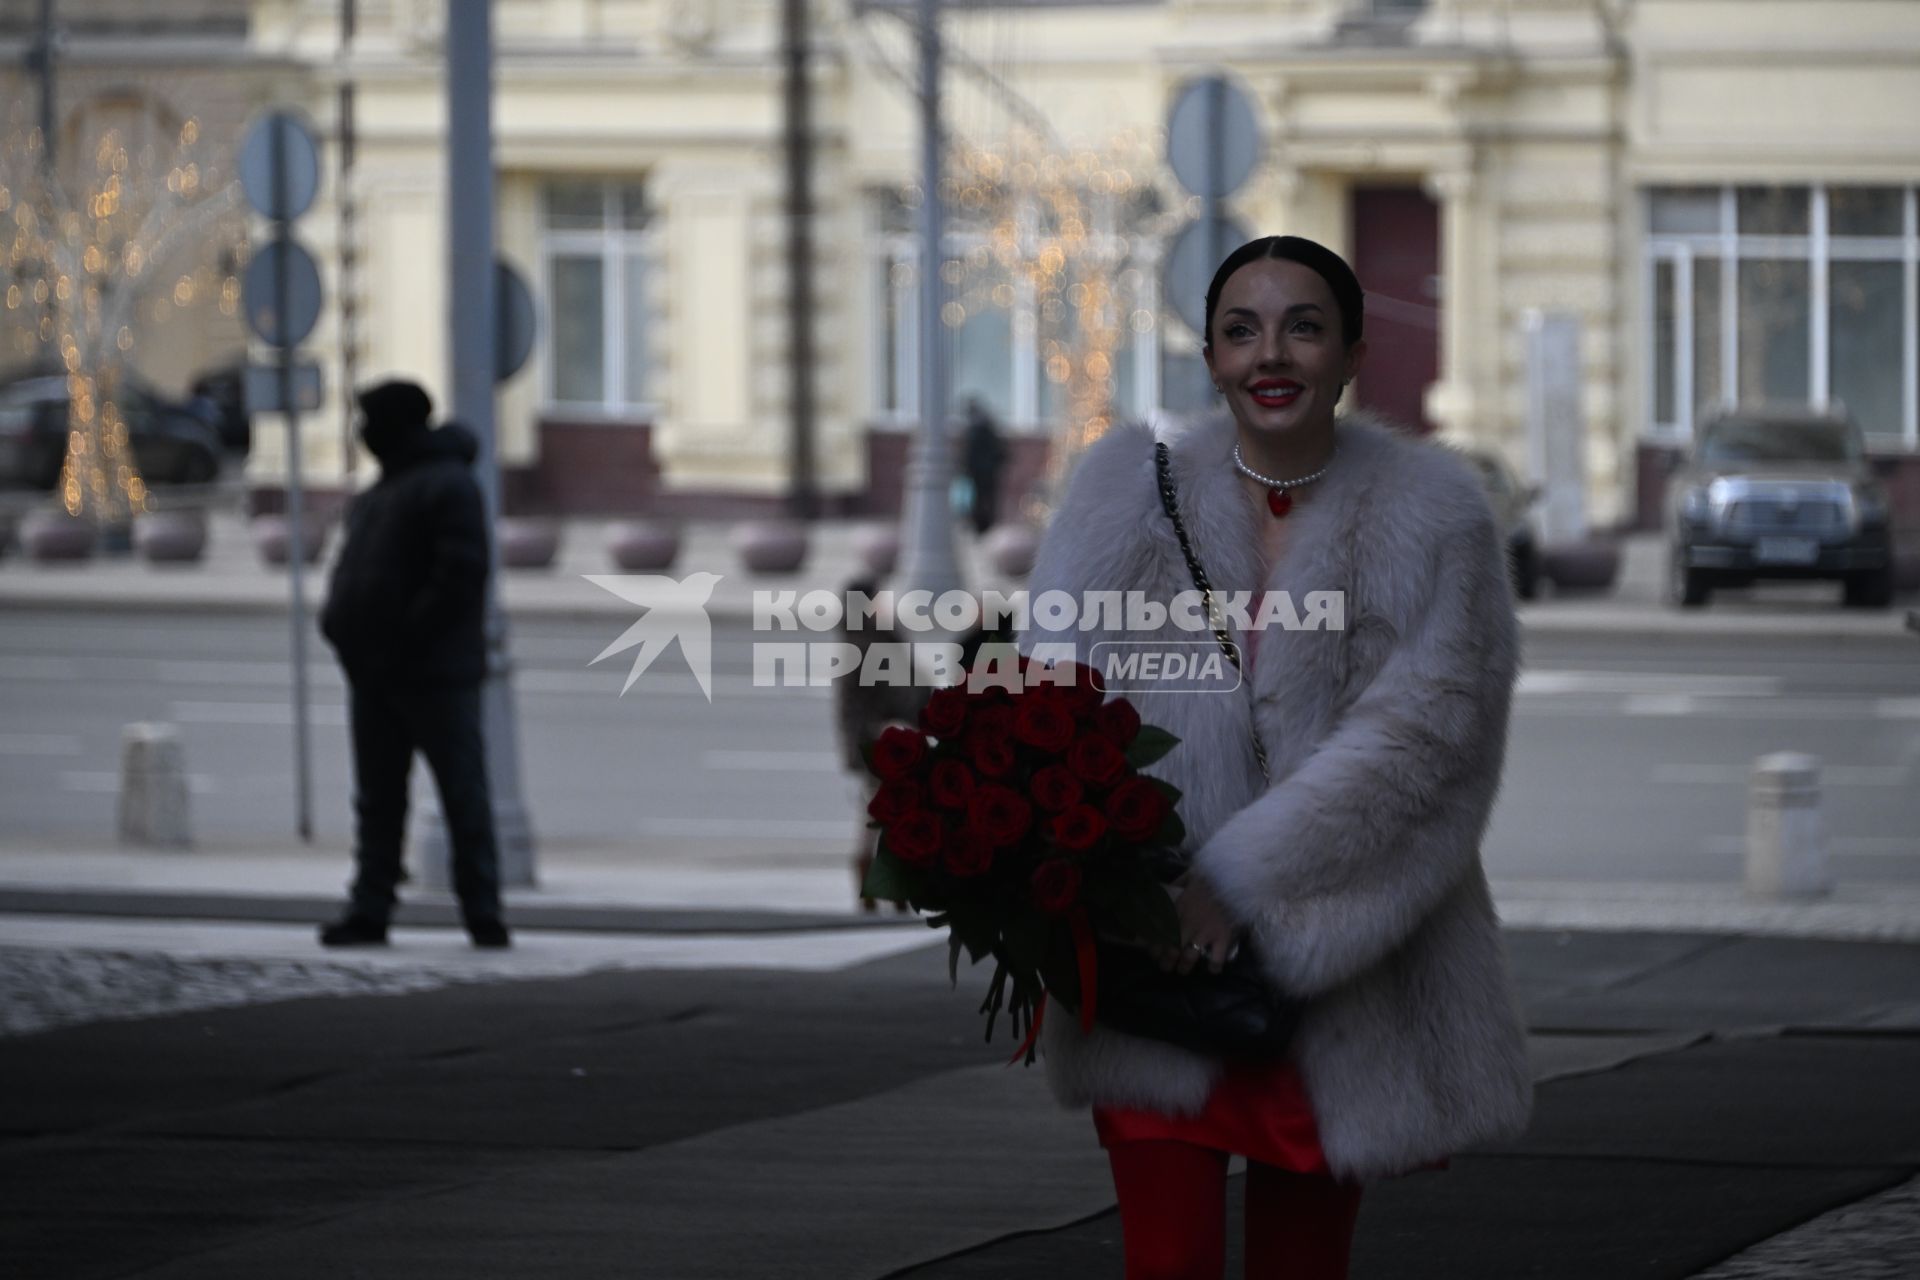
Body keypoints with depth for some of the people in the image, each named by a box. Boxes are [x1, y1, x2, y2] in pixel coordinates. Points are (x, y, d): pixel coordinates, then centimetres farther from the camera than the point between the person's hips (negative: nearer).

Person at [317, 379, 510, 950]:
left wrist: (409, 638, -21)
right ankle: (369, 909, 10)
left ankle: (482, 912, -5)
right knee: (378, 796, 8)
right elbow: (352, 569, 25)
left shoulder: (448, 486, -10)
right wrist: (339, 621, 5)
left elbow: (461, 575, -20)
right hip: (376, 674, 9)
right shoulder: (379, 491, 20)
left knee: (464, 791, -5)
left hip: (435, 674, -9)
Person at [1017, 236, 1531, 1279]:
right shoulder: (1132, 489, -1)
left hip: (1335, 978, 0)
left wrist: (1240, 879, -18)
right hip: (1150, 963, 0)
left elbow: (1421, 723, -12)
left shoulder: (1428, 515, -4)